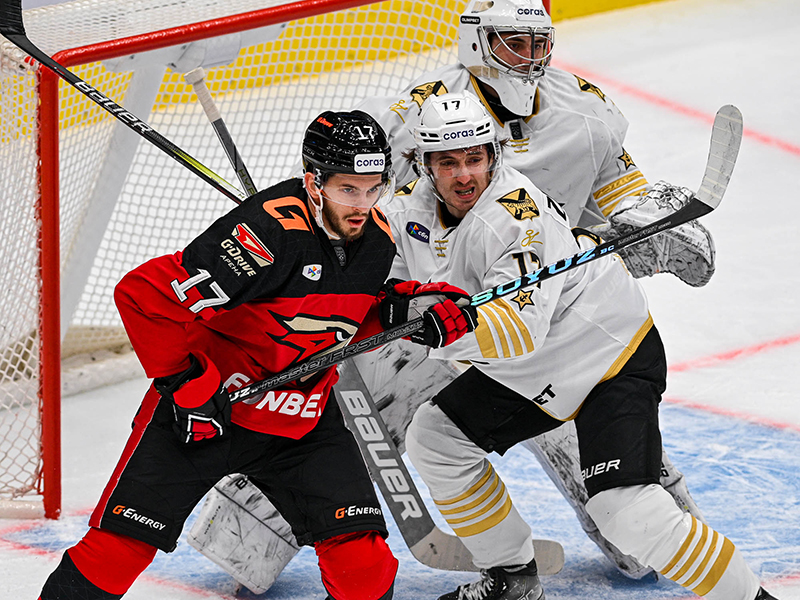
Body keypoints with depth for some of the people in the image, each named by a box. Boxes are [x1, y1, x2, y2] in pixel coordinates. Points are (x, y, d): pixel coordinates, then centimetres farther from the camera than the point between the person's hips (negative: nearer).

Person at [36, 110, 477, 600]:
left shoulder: (378, 238, -4)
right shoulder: (271, 231, -28)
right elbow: (145, 294, -29)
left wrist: (404, 310, -5)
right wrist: (189, 385, -23)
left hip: (304, 421, 5)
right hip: (201, 411, -5)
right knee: (123, 541, -4)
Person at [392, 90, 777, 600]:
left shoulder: (517, 215, -29)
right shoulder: (414, 209, -5)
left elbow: (521, 328, -39)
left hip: (615, 353, -9)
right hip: (527, 369, 9)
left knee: (624, 509, -23)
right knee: (433, 439, 7)